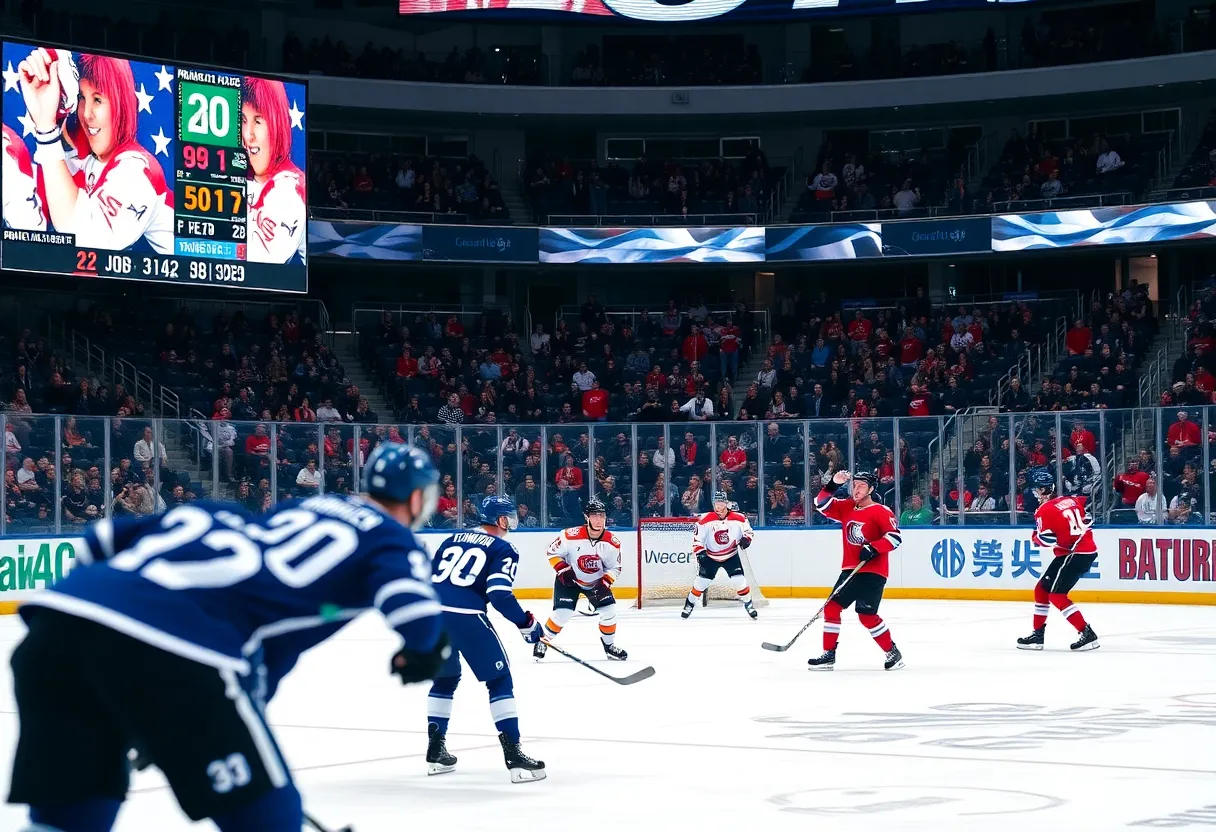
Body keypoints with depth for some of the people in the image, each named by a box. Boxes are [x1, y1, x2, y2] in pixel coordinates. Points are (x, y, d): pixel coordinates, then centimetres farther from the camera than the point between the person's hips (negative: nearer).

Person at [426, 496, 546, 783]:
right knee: (499, 680, 5)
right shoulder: (503, 550, 5)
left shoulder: (452, 540, 24)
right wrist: (527, 623, 1)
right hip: (465, 617, -6)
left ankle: (435, 750, 26)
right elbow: (500, 595, -9)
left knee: (445, 678, 27)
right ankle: (514, 755, -2)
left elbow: (426, 578, 24)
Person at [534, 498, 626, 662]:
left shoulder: (612, 542, -16)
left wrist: (605, 583, -17)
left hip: (597, 581, 3)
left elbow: (615, 567, -3)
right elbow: (553, 552, -12)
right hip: (569, 580, -3)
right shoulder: (571, 536, -26)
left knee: (609, 610, -9)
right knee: (562, 612, -16)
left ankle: (609, 645, 15)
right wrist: (562, 570, -22)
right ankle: (543, 641, 6)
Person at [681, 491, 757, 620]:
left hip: (731, 556, 0)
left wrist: (746, 539, -19)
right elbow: (697, 538, -11)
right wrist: (700, 553, -21)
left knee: (740, 580, -11)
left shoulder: (739, 518, -13)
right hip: (711, 557, 0)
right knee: (701, 581, -4)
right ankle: (689, 605, 15)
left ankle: (748, 605, 9)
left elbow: (748, 531, 2)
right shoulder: (705, 519, -16)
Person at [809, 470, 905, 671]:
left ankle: (893, 653, 3)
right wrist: (833, 485, -5)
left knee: (866, 615, -12)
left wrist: (873, 548, -26)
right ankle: (828, 655, 8)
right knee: (832, 607, 1)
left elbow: (895, 537, -15)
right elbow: (822, 505, 9)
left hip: (873, 571, -7)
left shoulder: (881, 511, -9)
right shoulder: (846, 507, 11)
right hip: (850, 569, 7)